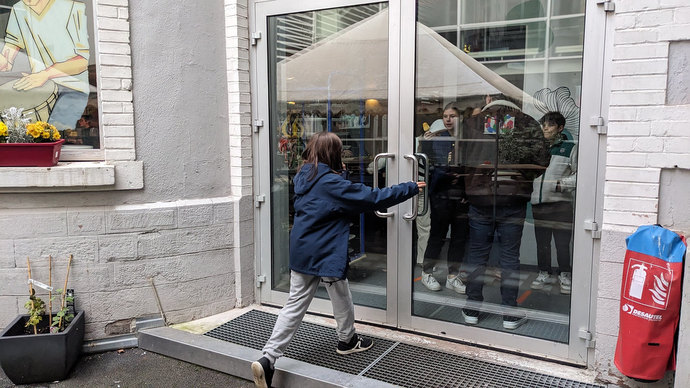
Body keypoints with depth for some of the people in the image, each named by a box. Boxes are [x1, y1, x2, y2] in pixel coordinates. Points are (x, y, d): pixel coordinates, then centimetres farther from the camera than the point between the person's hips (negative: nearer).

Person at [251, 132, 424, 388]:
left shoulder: (303, 178, 5)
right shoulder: (332, 184, -19)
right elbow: (372, 198, -16)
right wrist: (410, 189, -8)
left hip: (301, 252, 7)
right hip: (326, 255, -7)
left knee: (294, 305, 8)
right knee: (341, 298, 18)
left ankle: (268, 359, 1)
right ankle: (347, 341, 40)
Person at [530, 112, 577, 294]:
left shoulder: (570, 148, 0)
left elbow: (579, 175, -3)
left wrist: (561, 184, -15)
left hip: (561, 203, -4)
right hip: (538, 202, 4)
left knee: (562, 242, -1)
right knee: (541, 240, 11)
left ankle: (564, 275, 15)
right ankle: (544, 273, 24)